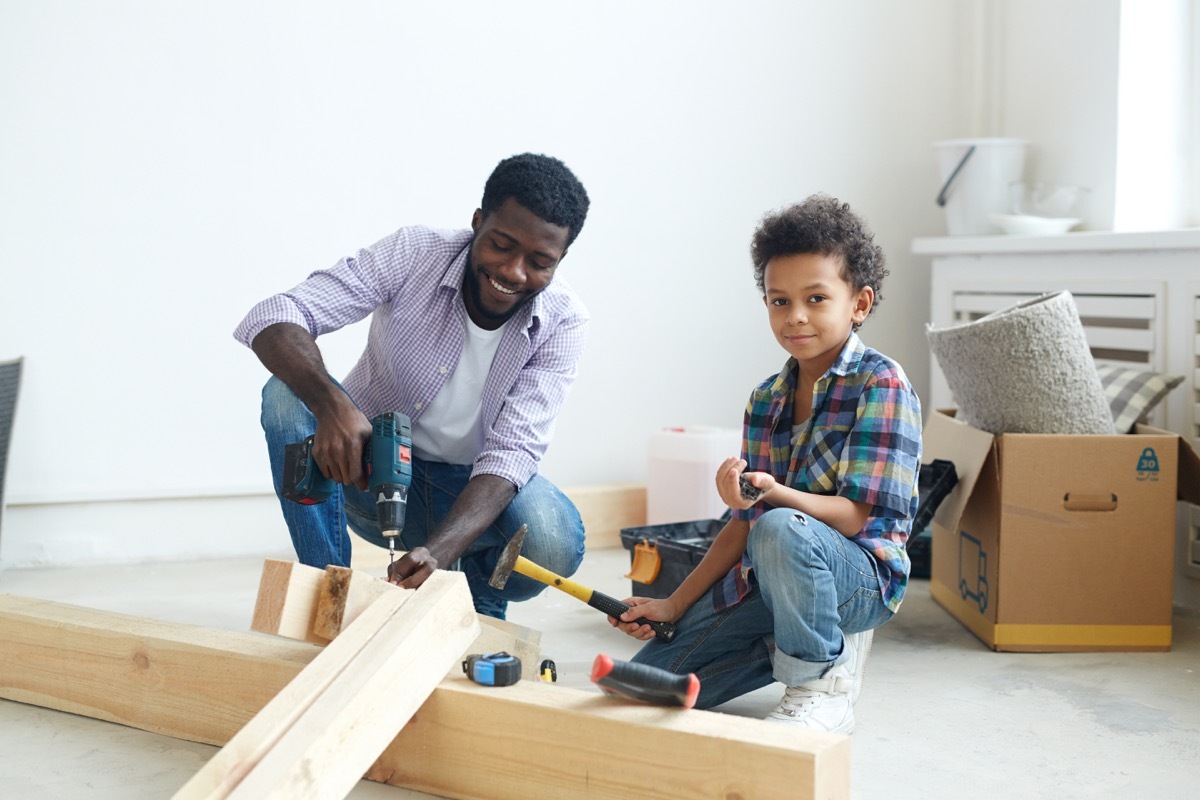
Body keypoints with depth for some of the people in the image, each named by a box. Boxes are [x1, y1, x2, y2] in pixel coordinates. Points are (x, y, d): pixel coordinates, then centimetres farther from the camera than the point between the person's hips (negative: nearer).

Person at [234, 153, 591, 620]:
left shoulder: (563, 323, -18)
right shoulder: (414, 253, -20)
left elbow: (512, 452, -26)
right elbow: (271, 319, -28)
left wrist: (438, 550, -43)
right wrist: (331, 403, -49)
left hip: (472, 486, 0)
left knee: (555, 542, -32)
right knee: (288, 394, -28)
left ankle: (480, 606, 5)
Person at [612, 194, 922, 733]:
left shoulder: (880, 385, -10)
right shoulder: (765, 400, 10)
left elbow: (855, 515, -18)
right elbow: (743, 524, 12)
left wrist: (772, 493, -36)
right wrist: (675, 605, 8)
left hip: (861, 577, -6)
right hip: (766, 584, 6)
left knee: (780, 528, -40)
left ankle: (824, 685, -15)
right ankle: (788, 646, 12)